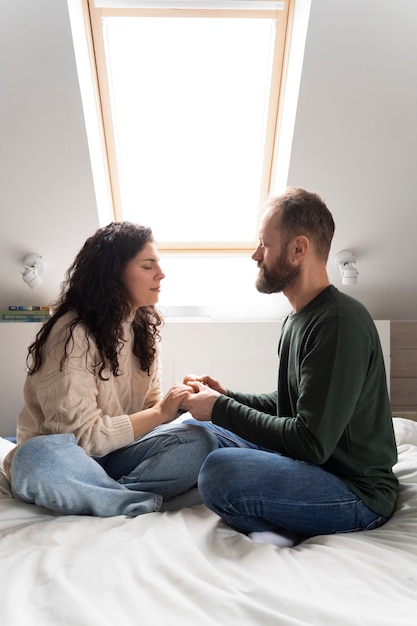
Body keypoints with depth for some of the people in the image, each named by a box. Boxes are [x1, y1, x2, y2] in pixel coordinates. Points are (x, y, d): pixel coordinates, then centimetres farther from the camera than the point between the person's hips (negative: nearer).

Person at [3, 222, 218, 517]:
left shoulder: (144, 326, 3)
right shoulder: (72, 333, -18)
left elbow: (152, 402, 7)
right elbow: (82, 434, -19)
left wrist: (179, 399, -14)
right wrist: (161, 413, -18)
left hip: (117, 448, 5)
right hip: (64, 455, -4)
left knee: (200, 441, -21)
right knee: (37, 459, -39)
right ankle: (153, 504, -24)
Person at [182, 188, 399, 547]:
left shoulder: (341, 322, -24)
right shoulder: (299, 318, 8)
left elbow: (311, 444, -25)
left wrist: (221, 409, -17)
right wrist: (227, 397, 1)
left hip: (358, 491, -10)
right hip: (307, 463, 10)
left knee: (221, 470, -34)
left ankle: (286, 530, -7)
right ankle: (281, 521, -2)